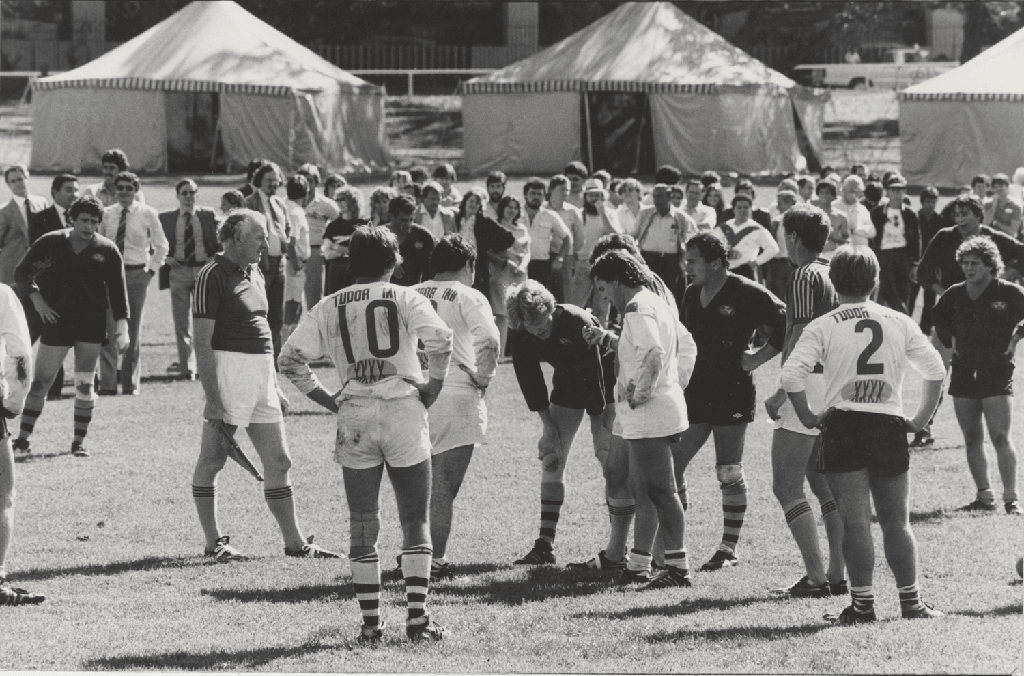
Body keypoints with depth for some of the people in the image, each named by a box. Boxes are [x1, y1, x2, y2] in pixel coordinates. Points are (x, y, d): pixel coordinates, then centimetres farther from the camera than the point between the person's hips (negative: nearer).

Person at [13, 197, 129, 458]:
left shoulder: (107, 250, -2)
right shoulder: (51, 243, -2)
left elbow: (118, 290, 1)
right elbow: (22, 273, 8)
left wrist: (122, 327, -9)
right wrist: (37, 299, -6)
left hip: (91, 325, 0)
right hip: (56, 320, 0)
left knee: (85, 385, -2)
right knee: (40, 382, 0)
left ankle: (79, 441, 8)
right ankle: (23, 437, 9)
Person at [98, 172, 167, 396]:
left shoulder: (148, 214, 0)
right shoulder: (106, 214, 4)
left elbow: (161, 245, 8)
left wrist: (151, 269, 0)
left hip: (137, 274, -1)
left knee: (133, 330, 4)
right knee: (108, 329, -4)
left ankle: (131, 383, 12)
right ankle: (108, 383, 0)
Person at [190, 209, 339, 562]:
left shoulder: (255, 273, 17)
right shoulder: (213, 276, -11)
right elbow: (202, 341, -15)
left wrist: (275, 386, 22)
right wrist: (212, 398, -21)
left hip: (261, 374, 9)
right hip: (228, 369, -9)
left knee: (279, 462, 8)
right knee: (212, 460, 0)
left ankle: (294, 542, 13)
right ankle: (214, 542, 5)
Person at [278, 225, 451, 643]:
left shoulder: (329, 307, 9)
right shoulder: (404, 299, 1)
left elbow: (290, 359, 5)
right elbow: (440, 339, -16)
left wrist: (328, 401, 10)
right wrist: (432, 388, -3)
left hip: (354, 417, 2)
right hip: (404, 410, -2)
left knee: (362, 526, 8)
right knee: (415, 522, 5)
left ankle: (370, 623, 7)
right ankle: (417, 617, -2)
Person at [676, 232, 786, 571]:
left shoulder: (747, 294, -10)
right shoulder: (691, 295, 12)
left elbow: (786, 325, -10)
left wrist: (758, 358, -10)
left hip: (732, 393, -7)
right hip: (695, 390, 7)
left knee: (729, 473, 0)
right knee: (669, 464, -1)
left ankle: (729, 548, 11)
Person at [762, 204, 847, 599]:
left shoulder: (805, 276, -12)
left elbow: (802, 337, -18)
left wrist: (781, 393, -17)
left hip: (809, 388, -9)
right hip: (838, 389, 9)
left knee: (787, 486, -5)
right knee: (828, 487, 14)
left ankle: (815, 578, -11)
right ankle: (836, 575, 12)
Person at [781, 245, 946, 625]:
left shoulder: (823, 327, -3)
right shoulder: (900, 323, 6)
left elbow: (791, 375, -14)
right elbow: (936, 371, 4)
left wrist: (807, 416, 0)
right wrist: (921, 419, 12)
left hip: (842, 426, -2)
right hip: (890, 426, 2)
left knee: (856, 521, -3)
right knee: (897, 521, 11)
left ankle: (862, 604, -5)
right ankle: (911, 602, 12)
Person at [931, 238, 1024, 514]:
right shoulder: (955, 295, 6)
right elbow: (939, 317, 26)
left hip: (997, 374, -5)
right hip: (963, 373, 5)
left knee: (1001, 438, -11)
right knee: (972, 440, 7)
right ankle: (985, 497, 14)